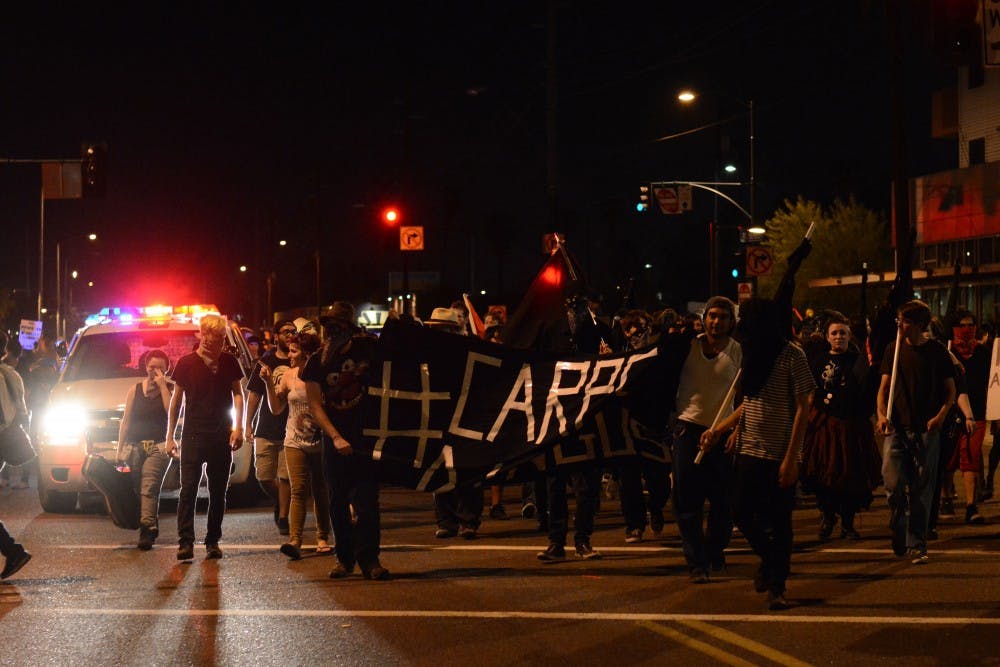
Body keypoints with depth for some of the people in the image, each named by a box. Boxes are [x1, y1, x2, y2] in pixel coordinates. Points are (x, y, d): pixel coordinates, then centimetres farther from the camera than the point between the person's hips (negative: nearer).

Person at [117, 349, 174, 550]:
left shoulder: (170, 389, 9)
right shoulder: (135, 391, 16)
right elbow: (125, 421, 14)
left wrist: (162, 386, -8)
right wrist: (120, 449, 8)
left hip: (158, 447, -4)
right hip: (134, 446, 4)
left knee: (149, 486, -19)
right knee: (135, 488, -1)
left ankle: (147, 529, -28)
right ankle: (151, 527, 10)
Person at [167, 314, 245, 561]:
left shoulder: (228, 362, 4)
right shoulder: (187, 363, -1)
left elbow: (237, 394, 11)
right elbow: (176, 399, 5)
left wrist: (238, 427, -1)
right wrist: (170, 436, 4)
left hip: (221, 438, 2)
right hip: (193, 436, -2)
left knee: (218, 492, 5)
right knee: (188, 489, -8)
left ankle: (213, 541, 13)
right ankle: (185, 542, -8)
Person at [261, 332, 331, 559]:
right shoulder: (289, 376, 4)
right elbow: (276, 408, 7)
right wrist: (269, 383, -2)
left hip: (320, 442, -1)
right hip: (295, 441, 1)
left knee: (321, 492, 8)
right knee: (299, 491, -10)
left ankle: (322, 538, 21)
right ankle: (294, 540, -18)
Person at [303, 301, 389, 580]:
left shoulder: (368, 348, -1)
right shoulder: (317, 362, -2)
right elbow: (314, 405, -4)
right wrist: (336, 438, -13)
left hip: (366, 434, -1)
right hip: (335, 438, 1)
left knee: (366, 499, -8)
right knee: (338, 502, 5)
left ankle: (368, 558, -6)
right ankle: (345, 557, 16)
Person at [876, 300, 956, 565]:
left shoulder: (937, 351, 3)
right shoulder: (893, 350, 9)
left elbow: (951, 390, 7)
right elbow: (884, 386, 11)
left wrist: (940, 415, -11)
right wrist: (881, 414, -7)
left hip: (927, 429, -1)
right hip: (897, 427, 1)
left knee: (921, 489, 0)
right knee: (893, 482, -11)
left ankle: (917, 545, 8)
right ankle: (898, 530, 14)